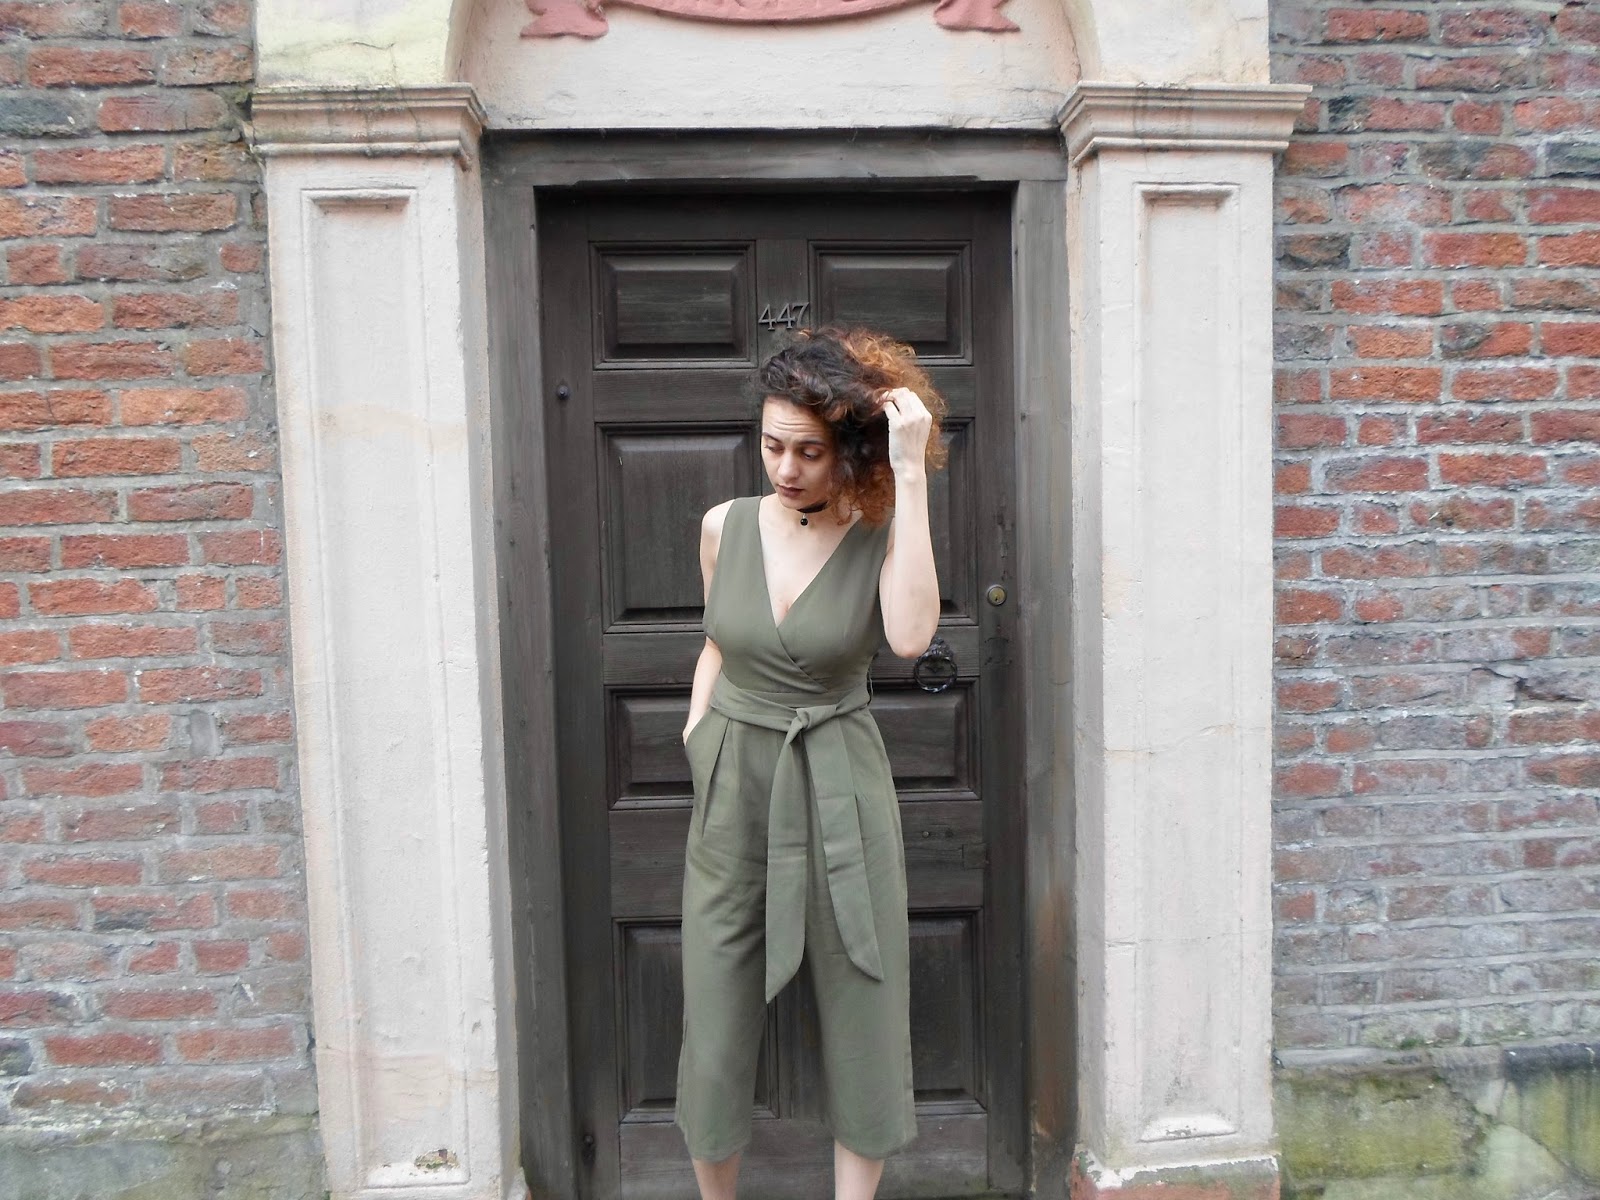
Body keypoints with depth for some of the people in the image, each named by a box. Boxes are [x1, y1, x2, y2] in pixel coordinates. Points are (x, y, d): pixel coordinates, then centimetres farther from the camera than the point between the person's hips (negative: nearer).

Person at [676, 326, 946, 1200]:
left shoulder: (882, 534, -8)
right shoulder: (725, 526, 0)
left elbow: (911, 635, -30)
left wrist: (911, 474, -28)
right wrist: (695, 740, 5)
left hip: (840, 789, -2)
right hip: (732, 786, 3)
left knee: (862, 1015, 10)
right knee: (715, 1025, 11)